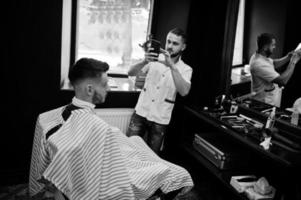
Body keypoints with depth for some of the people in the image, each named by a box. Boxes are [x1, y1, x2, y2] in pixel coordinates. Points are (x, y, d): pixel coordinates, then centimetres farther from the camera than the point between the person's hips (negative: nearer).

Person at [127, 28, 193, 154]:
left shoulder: (185, 69, -5)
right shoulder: (155, 59, -1)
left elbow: (184, 91, -24)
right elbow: (131, 73, -10)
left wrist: (172, 66, -32)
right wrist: (144, 62, -30)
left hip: (160, 119, -1)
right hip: (141, 112, 1)